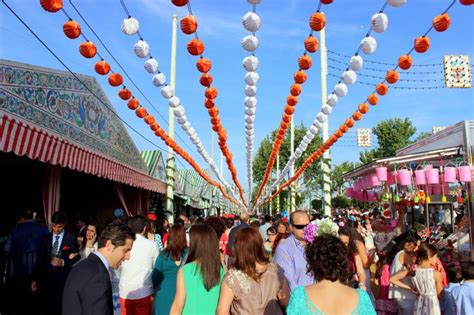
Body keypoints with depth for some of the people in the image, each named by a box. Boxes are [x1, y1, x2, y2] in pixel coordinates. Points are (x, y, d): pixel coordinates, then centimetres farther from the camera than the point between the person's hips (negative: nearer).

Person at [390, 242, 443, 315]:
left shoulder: (413, 271, -6)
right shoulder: (436, 273, -17)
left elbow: (392, 279, -4)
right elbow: (440, 295, -5)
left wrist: (410, 287, 2)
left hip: (419, 303, 4)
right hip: (432, 305, -4)